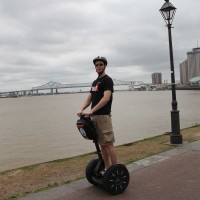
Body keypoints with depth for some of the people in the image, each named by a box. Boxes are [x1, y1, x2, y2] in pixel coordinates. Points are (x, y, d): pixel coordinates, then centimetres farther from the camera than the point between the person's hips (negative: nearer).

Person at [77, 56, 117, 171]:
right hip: (94, 116, 10)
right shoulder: (95, 82, 20)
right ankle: (107, 168, 24)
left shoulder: (107, 80, -10)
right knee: (102, 144, 14)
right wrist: (82, 110, -2)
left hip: (103, 116, -9)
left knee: (109, 144, -6)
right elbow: (89, 98, 17)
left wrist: (91, 111, -29)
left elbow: (106, 98, -23)